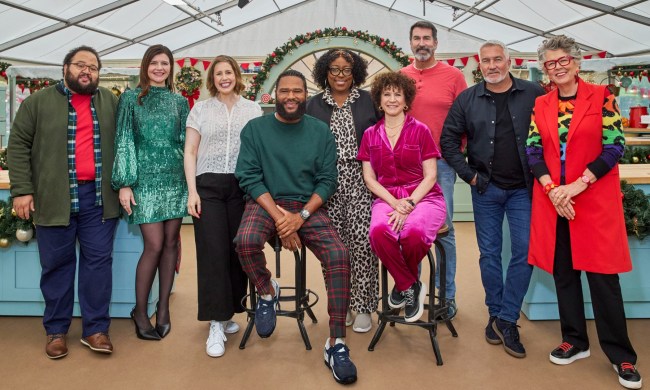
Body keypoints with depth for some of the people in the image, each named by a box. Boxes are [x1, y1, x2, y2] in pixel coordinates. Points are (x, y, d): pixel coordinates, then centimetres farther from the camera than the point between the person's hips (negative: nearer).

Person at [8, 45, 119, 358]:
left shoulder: (111, 103, 10)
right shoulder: (38, 102, 3)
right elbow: (18, 146, 1)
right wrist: (22, 190, -7)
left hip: (99, 197, 2)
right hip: (54, 198, -1)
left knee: (98, 261, 3)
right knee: (56, 264, 6)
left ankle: (95, 328, 12)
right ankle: (56, 330, 18)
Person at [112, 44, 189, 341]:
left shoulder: (179, 102, 12)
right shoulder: (130, 99, 4)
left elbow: (187, 142, 12)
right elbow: (123, 142, 0)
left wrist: (192, 182, 7)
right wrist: (124, 183, -7)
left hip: (175, 179, 3)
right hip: (146, 179, -3)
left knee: (171, 242, 4)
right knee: (154, 245, -8)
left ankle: (163, 308, 16)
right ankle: (140, 311, 9)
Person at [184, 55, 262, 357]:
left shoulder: (253, 109, 11)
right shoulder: (200, 109, 10)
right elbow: (190, 152, 7)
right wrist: (192, 191, -3)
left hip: (242, 186, 1)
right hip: (208, 185, -1)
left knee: (238, 250, 1)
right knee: (212, 252, -6)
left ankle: (227, 313, 19)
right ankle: (216, 324, -1)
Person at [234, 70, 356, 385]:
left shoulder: (320, 131, 6)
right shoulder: (255, 128, 2)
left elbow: (327, 180, 0)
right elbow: (249, 178, -5)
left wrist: (301, 216, -15)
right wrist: (278, 215, -17)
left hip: (308, 206, 1)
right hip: (265, 202, -1)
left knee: (339, 256, -23)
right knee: (246, 241, -33)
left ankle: (336, 344, -11)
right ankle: (267, 292, 1)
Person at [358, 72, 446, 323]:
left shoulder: (420, 130, 5)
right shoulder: (370, 135, 12)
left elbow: (430, 176, 1)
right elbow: (369, 178, 7)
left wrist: (408, 203, -15)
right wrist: (394, 202, -10)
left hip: (423, 197, -1)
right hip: (387, 198, 2)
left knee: (413, 232, -36)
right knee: (379, 231, -34)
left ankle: (402, 284, -1)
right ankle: (411, 287, -7)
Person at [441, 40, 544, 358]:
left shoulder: (534, 94, -1)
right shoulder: (467, 99, 2)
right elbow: (449, 139, 5)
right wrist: (469, 175, -2)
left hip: (523, 189, -1)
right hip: (485, 189, 1)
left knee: (524, 252, -3)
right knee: (489, 253, 8)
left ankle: (506, 319, 9)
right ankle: (495, 314, 23)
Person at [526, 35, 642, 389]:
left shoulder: (601, 97, 0)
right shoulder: (540, 105, 9)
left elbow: (614, 146, -6)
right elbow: (533, 150, 3)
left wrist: (579, 184, -15)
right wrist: (552, 189, -11)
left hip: (595, 199, -3)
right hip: (552, 199, 3)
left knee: (602, 274, -2)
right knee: (563, 271, 10)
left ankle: (621, 355, 12)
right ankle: (574, 340, 25)